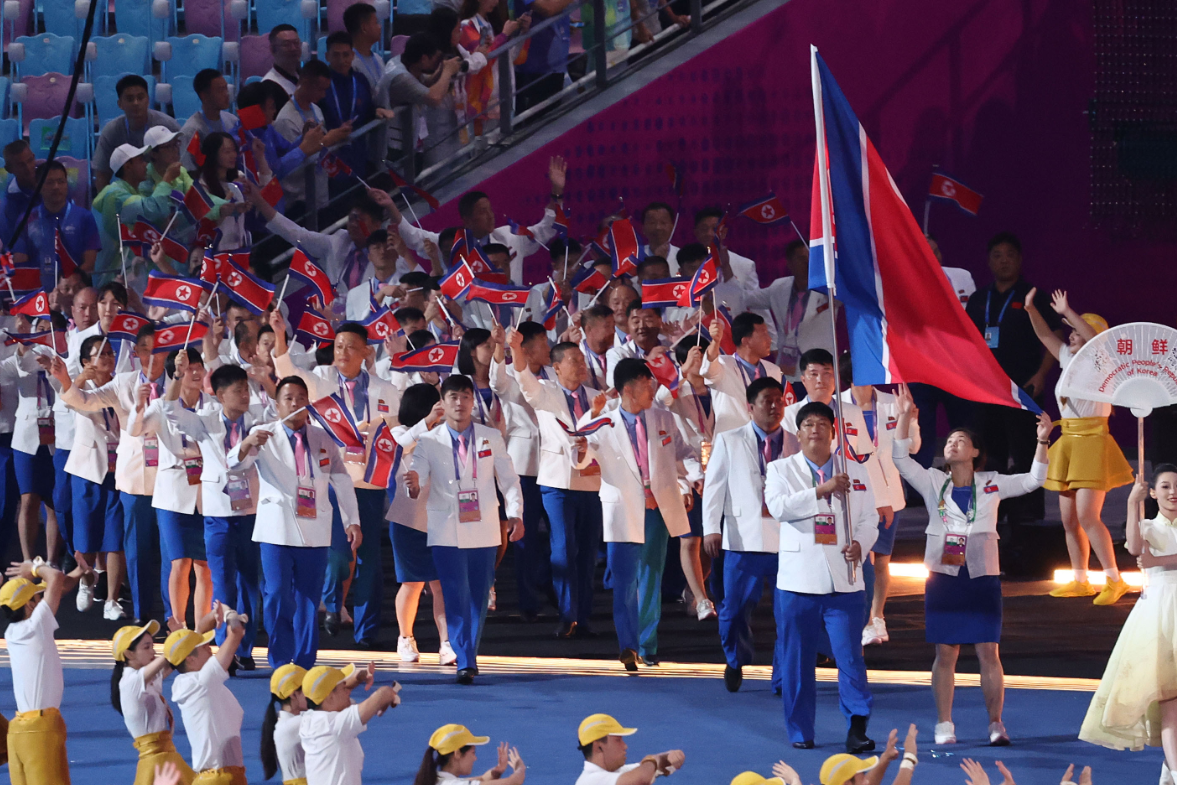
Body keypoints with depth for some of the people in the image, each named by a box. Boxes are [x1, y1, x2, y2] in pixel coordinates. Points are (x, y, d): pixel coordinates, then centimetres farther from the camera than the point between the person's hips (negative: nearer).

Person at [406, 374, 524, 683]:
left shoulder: (491, 438, 5)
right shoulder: (429, 442, 1)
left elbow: (509, 479, 8)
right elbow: (417, 476, -9)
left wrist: (515, 513, -4)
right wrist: (414, 485, -33)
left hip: (483, 530, 2)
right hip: (447, 532, -2)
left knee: (479, 597, 6)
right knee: (456, 597, -9)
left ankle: (471, 655, 20)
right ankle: (465, 663, -11)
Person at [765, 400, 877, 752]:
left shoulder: (855, 471, 12)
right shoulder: (781, 470, 6)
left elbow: (869, 519, 12)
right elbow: (778, 506, -13)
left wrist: (860, 544, -10)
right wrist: (821, 490, -20)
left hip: (844, 581, 1)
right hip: (798, 579, 0)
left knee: (850, 657, -8)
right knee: (797, 661, 4)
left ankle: (857, 729, -8)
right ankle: (800, 732, 14)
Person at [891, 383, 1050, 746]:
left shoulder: (992, 484, 9)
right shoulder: (933, 482, 8)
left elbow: (1033, 480, 5)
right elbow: (901, 459, -1)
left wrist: (1042, 443, -8)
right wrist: (905, 418, -9)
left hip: (983, 576, 0)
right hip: (944, 576, 0)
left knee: (989, 652, -2)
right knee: (945, 652, 1)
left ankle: (996, 724, 4)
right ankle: (944, 725, 6)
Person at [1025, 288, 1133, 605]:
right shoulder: (1069, 360, 12)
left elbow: (1094, 337, -25)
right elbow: (1045, 335, 15)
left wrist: (1067, 312, -27)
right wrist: (1031, 309, 3)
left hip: (1092, 442, -8)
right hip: (1068, 442, 8)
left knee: (1087, 516, -15)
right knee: (1069, 519, 8)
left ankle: (1115, 580, -10)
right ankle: (1080, 581, 16)